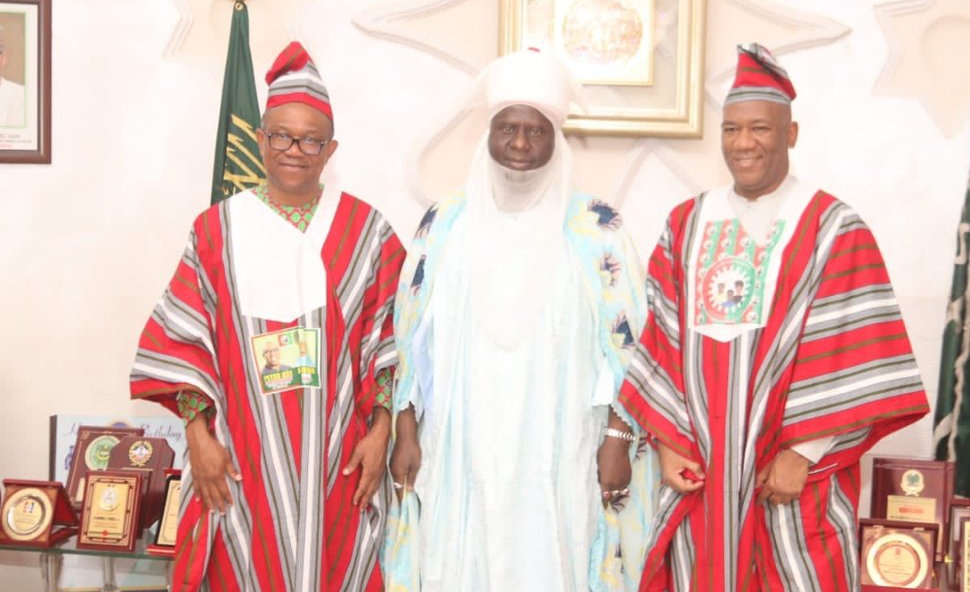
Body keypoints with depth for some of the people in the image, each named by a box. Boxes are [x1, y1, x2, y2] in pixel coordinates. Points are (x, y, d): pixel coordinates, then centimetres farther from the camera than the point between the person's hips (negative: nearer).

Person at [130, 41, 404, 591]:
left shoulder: (366, 230, 2)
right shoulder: (218, 229, 2)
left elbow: (389, 342, 1)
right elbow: (185, 344, 2)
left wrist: (380, 429, -5)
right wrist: (199, 434, -4)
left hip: (337, 457, 0)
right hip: (242, 458, 0)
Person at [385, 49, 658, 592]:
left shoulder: (598, 229, -1)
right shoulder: (444, 225, 5)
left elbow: (626, 344, -1)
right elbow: (412, 339, 8)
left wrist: (617, 440, -7)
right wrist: (407, 434, 4)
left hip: (560, 455, -1)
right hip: (461, 451, 2)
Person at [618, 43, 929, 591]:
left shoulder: (835, 230, -4)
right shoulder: (687, 223, 7)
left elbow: (853, 364, -8)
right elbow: (662, 343, 7)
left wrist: (801, 452, -13)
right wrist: (668, 441, 0)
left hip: (792, 467, -3)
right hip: (698, 467, 3)